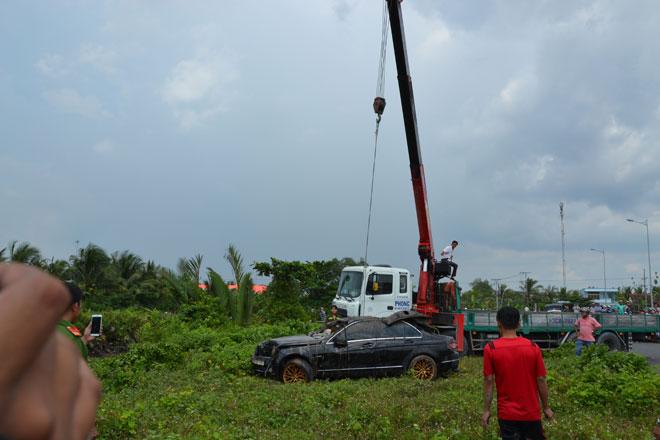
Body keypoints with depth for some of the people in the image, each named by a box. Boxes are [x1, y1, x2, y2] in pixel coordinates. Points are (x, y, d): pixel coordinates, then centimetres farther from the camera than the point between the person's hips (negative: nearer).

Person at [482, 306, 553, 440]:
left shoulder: (490, 349, -10)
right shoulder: (533, 347, -7)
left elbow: (488, 381, -9)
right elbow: (541, 380, -3)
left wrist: (486, 410, 0)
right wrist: (546, 407, 9)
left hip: (506, 413, -1)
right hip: (531, 412, 1)